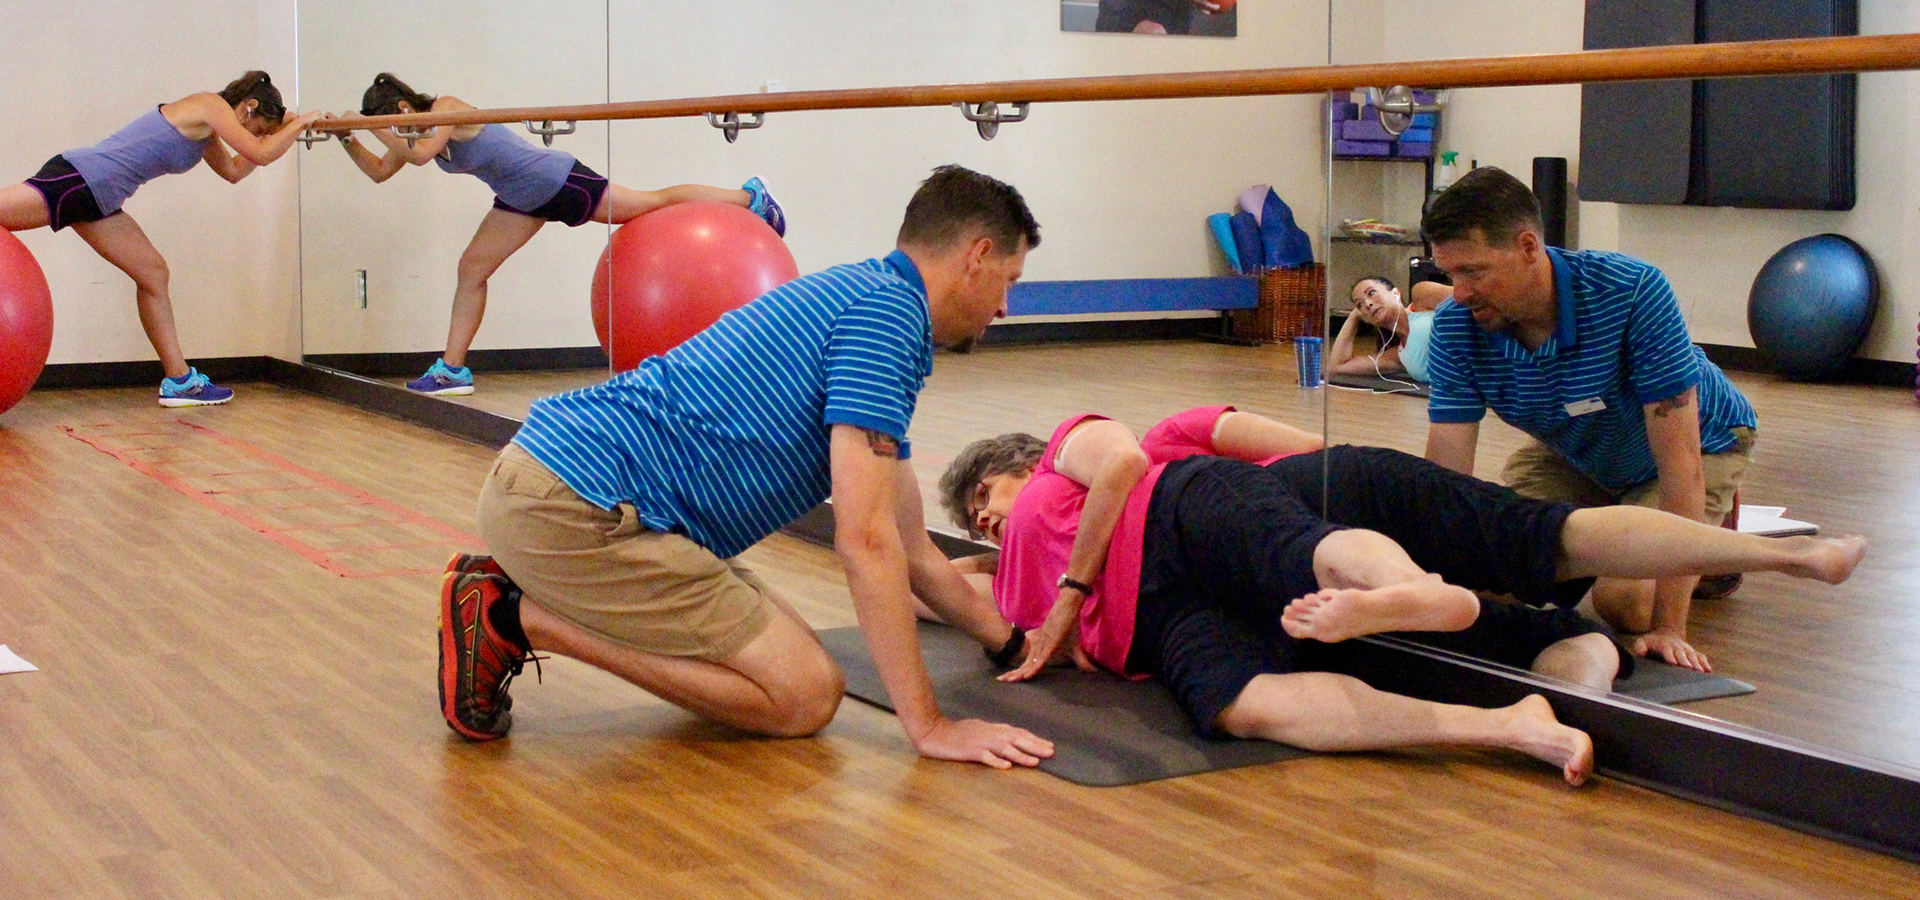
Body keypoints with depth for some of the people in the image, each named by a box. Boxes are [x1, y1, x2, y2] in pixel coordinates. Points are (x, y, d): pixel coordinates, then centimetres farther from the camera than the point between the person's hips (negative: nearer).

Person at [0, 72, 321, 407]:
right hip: (78, 178, -10)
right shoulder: (210, 105, -9)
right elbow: (260, 154, -17)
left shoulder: (206, 128, 18)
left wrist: (285, 129, 26)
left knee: (153, 273, 10)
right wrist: (300, 123, -2)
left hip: (96, 198, 10)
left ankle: (179, 381, 12)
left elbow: (234, 171, 32)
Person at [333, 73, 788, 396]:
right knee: (472, 268, 3)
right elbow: (379, 172, 13)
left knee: (655, 202, 1)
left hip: (555, 180, -9)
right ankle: (453, 369, 8)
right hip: (523, 199, 9)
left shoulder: (446, 109, -24)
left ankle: (750, 197, 15)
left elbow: (421, 155, -40)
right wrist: (347, 139, 1)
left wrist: (376, 129, -33)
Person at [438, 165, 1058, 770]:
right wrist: (929, 726, -14)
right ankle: (522, 619, -6)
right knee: (803, 696, -6)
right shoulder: (886, 310, -11)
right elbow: (865, 542, -17)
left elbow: (909, 551, 27)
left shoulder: (861, 298, 20)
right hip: (573, 502, -11)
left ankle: (517, 598, 13)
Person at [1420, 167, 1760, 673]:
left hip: (1701, 438, -4)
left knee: (1624, 602, -22)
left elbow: (1679, 461, -39)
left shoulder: (1633, 294, -39)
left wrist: (1668, 626, -42)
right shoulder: (1455, 326, -26)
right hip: (1571, 452, 5)